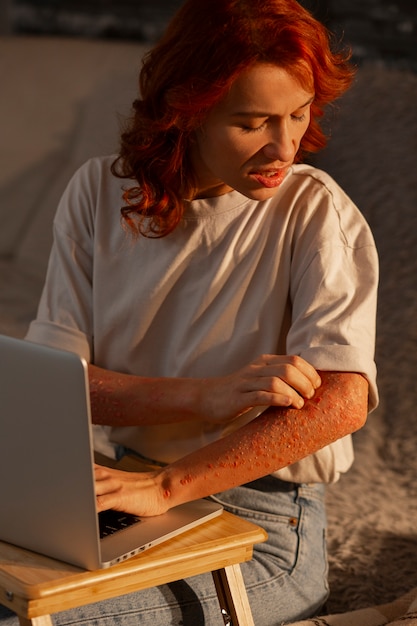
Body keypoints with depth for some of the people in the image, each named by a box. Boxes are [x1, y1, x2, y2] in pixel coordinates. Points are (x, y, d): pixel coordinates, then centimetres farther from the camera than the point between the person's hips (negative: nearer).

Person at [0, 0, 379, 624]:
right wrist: (203, 397, -22)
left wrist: (165, 486, -30)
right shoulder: (99, 192, 0)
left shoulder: (313, 210, -11)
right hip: (120, 500, 4)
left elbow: (340, 402, -23)